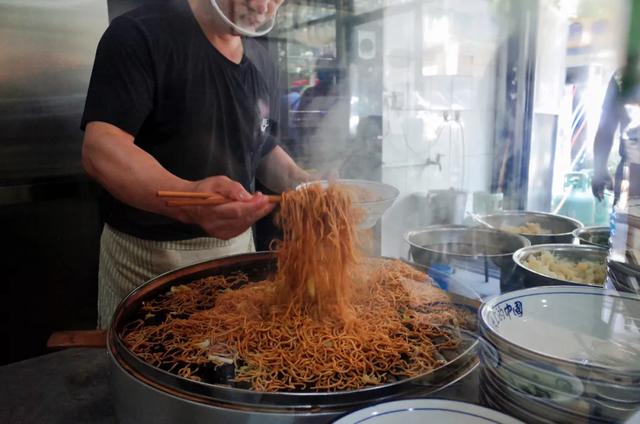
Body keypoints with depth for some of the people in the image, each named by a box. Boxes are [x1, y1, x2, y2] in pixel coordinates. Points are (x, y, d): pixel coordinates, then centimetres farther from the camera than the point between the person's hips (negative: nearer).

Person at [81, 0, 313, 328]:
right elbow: (100, 149, -24)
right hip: (147, 255, -5)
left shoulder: (262, 64, 7)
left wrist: (300, 182, -3)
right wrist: (187, 198, -42)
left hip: (237, 246, 6)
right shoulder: (140, 34, -13)